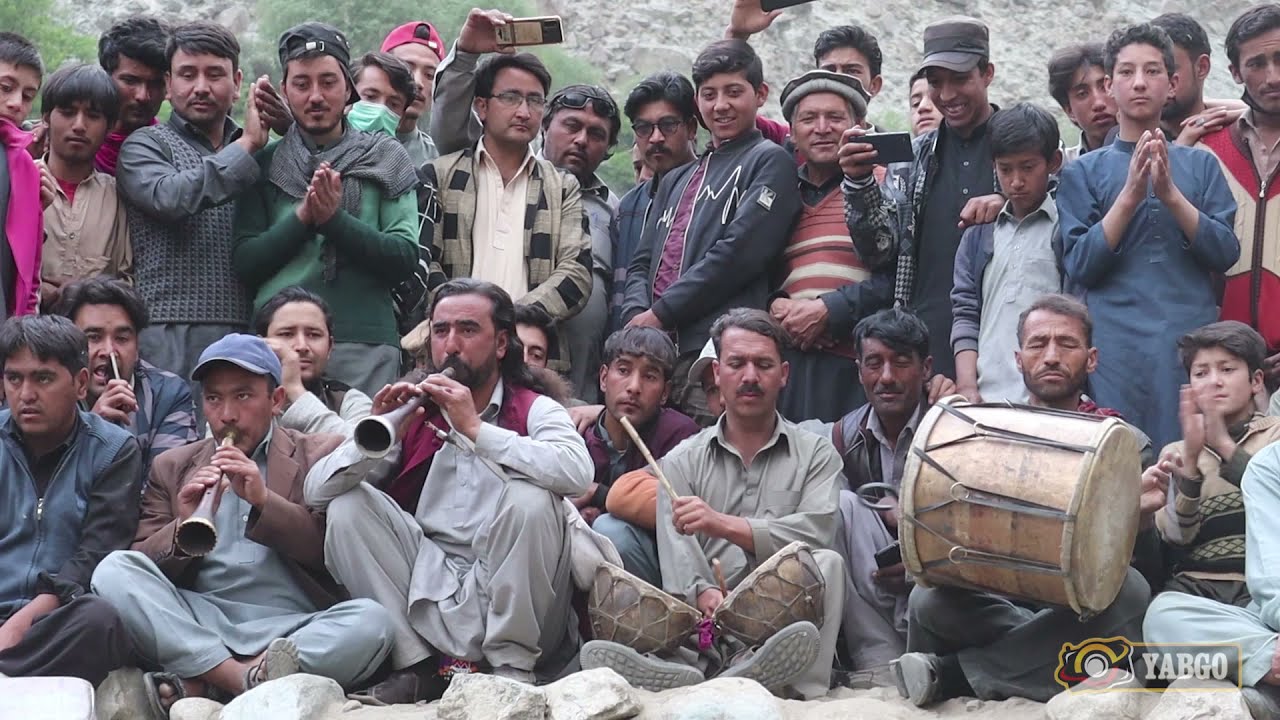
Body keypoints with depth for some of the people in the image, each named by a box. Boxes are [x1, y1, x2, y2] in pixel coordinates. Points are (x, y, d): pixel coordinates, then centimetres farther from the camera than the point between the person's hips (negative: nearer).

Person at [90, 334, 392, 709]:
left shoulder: (321, 454, 13)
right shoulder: (172, 467, 18)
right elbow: (142, 571, 10)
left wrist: (264, 501, -10)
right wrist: (183, 529, -11)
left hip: (292, 629, -1)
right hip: (195, 629, 2)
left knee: (371, 620, -30)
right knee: (114, 570, -22)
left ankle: (196, 686, -33)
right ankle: (246, 680, -30)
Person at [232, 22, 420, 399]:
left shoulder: (386, 160, 8)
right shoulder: (264, 165, 10)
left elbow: (405, 258, -2)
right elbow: (244, 264, 2)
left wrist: (335, 219, -12)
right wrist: (302, 217, -10)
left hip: (367, 343, 0)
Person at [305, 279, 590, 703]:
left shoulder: (535, 410, 0)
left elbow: (577, 473, -25)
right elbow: (317, 492, 2)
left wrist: (475, 429, -25)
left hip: (506, 599, -3)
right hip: (425, 592, 3)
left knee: (530, 496, -26)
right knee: (349, 504, -11)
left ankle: (514, 665, -11)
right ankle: (413, 662, -8)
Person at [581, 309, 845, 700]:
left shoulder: (816, 454, 15)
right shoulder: (683, 461, 17)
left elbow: (816, 534, -5)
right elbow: (677, 555, 1)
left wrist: (724, 524, -16)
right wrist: (704, 593, -22)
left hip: (787, 619, 0)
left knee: (827, 564, -30)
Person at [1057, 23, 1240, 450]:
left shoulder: (1200, 164, 13)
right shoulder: (1083, 172, 10)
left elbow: (1226, 254, 3)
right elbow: (1080, 266, -1)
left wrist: (1171, 194, -10)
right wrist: (1130, 195, -11)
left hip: (1194, 340, 1)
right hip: (1117, 346, -1)